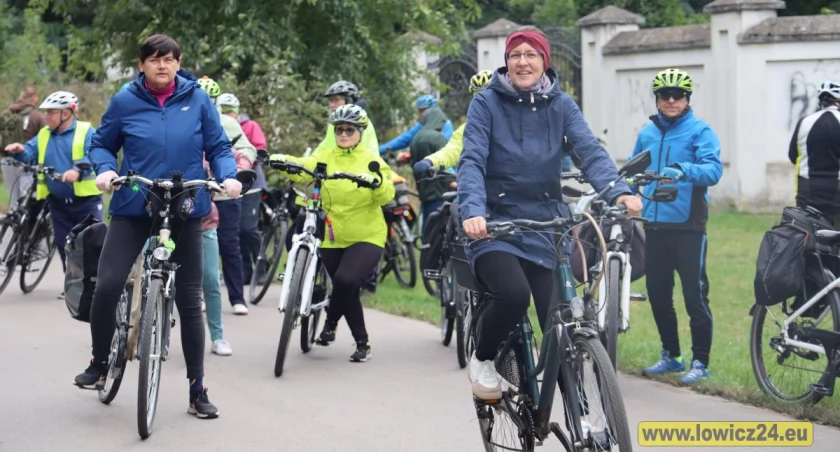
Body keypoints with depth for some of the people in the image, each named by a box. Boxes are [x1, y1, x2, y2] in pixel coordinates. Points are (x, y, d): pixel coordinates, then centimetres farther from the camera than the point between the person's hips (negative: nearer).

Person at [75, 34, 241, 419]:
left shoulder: (197, 100, -1)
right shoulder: (125, 102, -2)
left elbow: (219, 148, 5)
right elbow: (101, 144, 9)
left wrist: (228, 177, -13)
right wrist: (105, 169, -11)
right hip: (133, 208, -1)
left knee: (190, 299, 5)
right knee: (107, 286, -15)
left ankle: (197, 391, 14)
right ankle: (99, 363, 11)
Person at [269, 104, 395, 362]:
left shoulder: (371, 161, -1)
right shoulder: (324, 158, 5)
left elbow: (387, 195, -13)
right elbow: (303, 169, -15)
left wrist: (375, 182, -35)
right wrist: (283, 161, -36)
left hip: (366, 237, -3)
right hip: (332, 237, 3)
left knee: (345, 281, -24)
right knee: (347, 289, 8)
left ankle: (330, 322, 1)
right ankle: (362, 343, 31)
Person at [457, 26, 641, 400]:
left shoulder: (560, 104, 4)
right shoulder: (487, 103, -3)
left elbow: (590, 150, -9)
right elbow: (472, 161, -15)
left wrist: (618, 192, -29)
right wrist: (472, 211, -34)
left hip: (546, 225, 3)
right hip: (496, 224, -3)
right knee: (513, 293, -30)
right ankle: (482, 358, 0)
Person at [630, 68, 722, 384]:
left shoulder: (700, 132, -4)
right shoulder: (647, 134, 12)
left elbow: (713, 169, -18)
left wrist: (683, 170, -35)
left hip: (688, 227, -6)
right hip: (654, 226, 6)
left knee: (695, 296, -4)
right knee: (658, 294, 11)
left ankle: (700, 361, 3)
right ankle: (670, 355, 25)